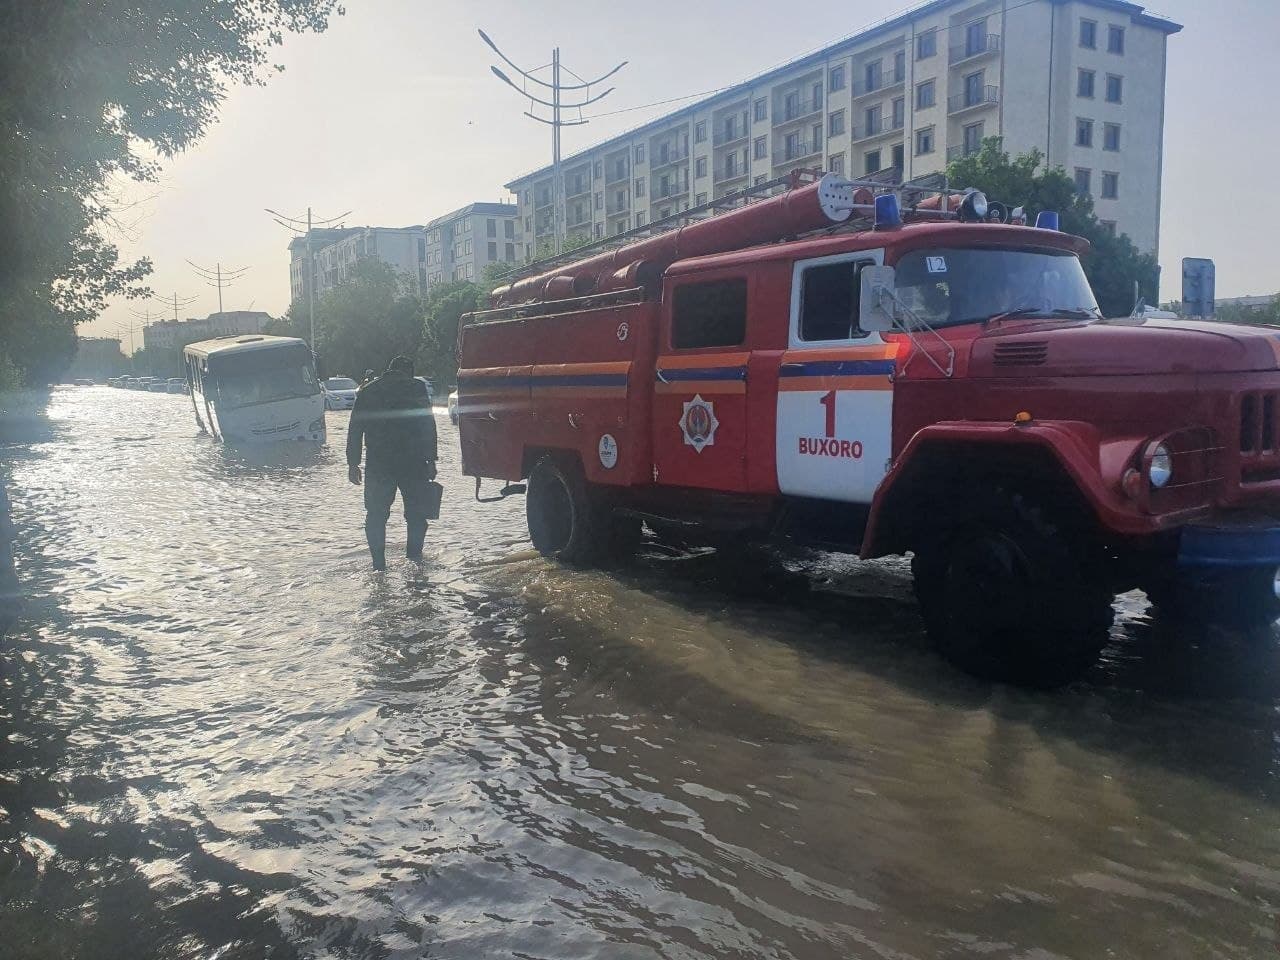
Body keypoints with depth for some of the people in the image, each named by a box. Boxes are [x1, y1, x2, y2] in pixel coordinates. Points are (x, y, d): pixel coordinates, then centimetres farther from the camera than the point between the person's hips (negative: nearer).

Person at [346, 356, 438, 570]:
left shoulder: (367, 390, 11)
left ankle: (379, 565, 5)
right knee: (416, 513, 9)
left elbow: (355, 429, 9)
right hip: (412, 462, -2)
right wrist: (431, 460, 0)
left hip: (377, 464, 2)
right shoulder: (417, 388, 2)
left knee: (376, 514, 9)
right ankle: (414, 558, 4)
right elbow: (428, 426, -3)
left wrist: (353, 463, 12)